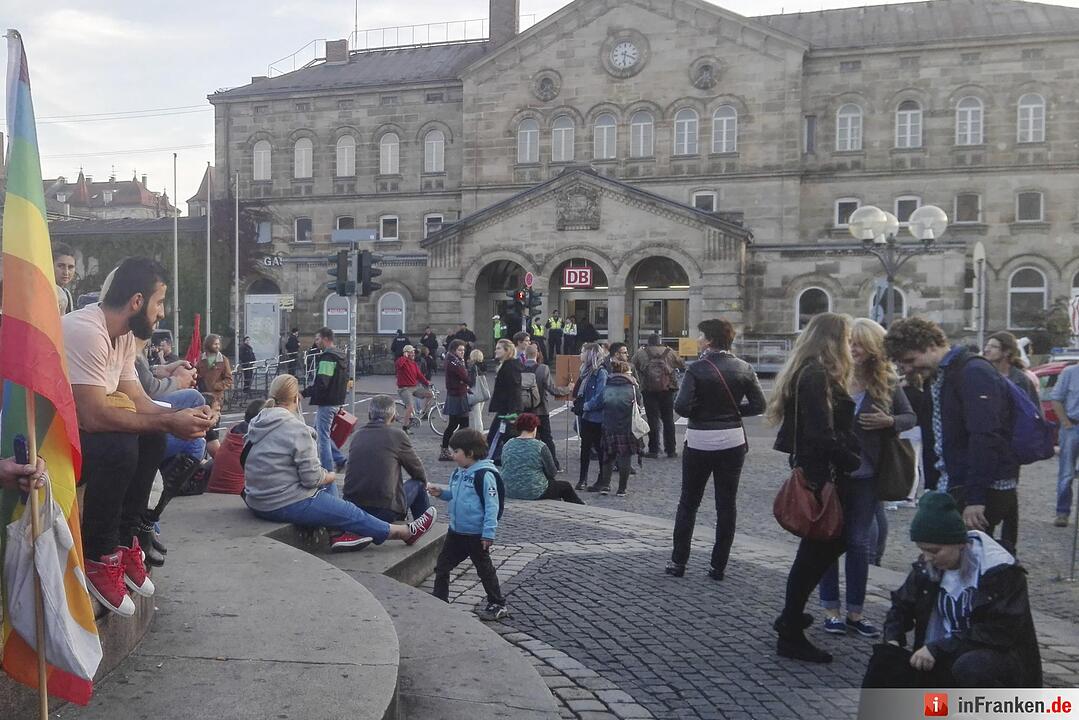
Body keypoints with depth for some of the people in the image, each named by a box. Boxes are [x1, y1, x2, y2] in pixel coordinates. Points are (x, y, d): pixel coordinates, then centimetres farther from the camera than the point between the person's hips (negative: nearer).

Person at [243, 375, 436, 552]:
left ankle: (337, 534, 18)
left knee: (327, 483, 23)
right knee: (352, 513, 6)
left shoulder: (256, 424, 6)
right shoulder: (296, 428, -20)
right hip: (286, 505, -8)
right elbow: (312, 478, -20)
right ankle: (406, 532, 20)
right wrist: (329, 477, 2)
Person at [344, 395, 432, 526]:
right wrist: (424, 483, 31)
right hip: (385, 512, -6)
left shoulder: (357, 435, 10)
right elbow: (418, 472, 8)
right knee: (418, 484, 18)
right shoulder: (397, 434, -4)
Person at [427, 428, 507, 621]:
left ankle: (498, 605, 20)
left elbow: (492, 505, -21)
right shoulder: (459, 472, 6)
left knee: (484, 569, 6)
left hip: (476, 534, -8)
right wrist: (441, 492, 1)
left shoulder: (484, 475, -20)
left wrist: (488, 533, -23)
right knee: (442, 566, 12)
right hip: (456, 532, 8)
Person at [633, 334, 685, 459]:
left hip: (649, 389, -1)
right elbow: (682, 365, 12)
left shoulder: (640, 353, 3)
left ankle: (653, 450, 2)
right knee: (668, 419, 9)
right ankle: (671, 450, 11)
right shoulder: (669, 352, 7)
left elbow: (633, 367, 5)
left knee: (653, 420, 3)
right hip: (667, 389, 1)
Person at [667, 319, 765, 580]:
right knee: (727, 504, 10)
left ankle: (678, 561, 14)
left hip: (700, 441, -2)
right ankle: (719, 566, 12)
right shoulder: (744, 368, 0)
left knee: (688, 502, 11)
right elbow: (758, 405, -1)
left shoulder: (697, 369, -12)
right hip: (732, 442, 3)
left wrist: (700, 411, 0)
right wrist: (732, 410, 10)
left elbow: (682, 406, -20)